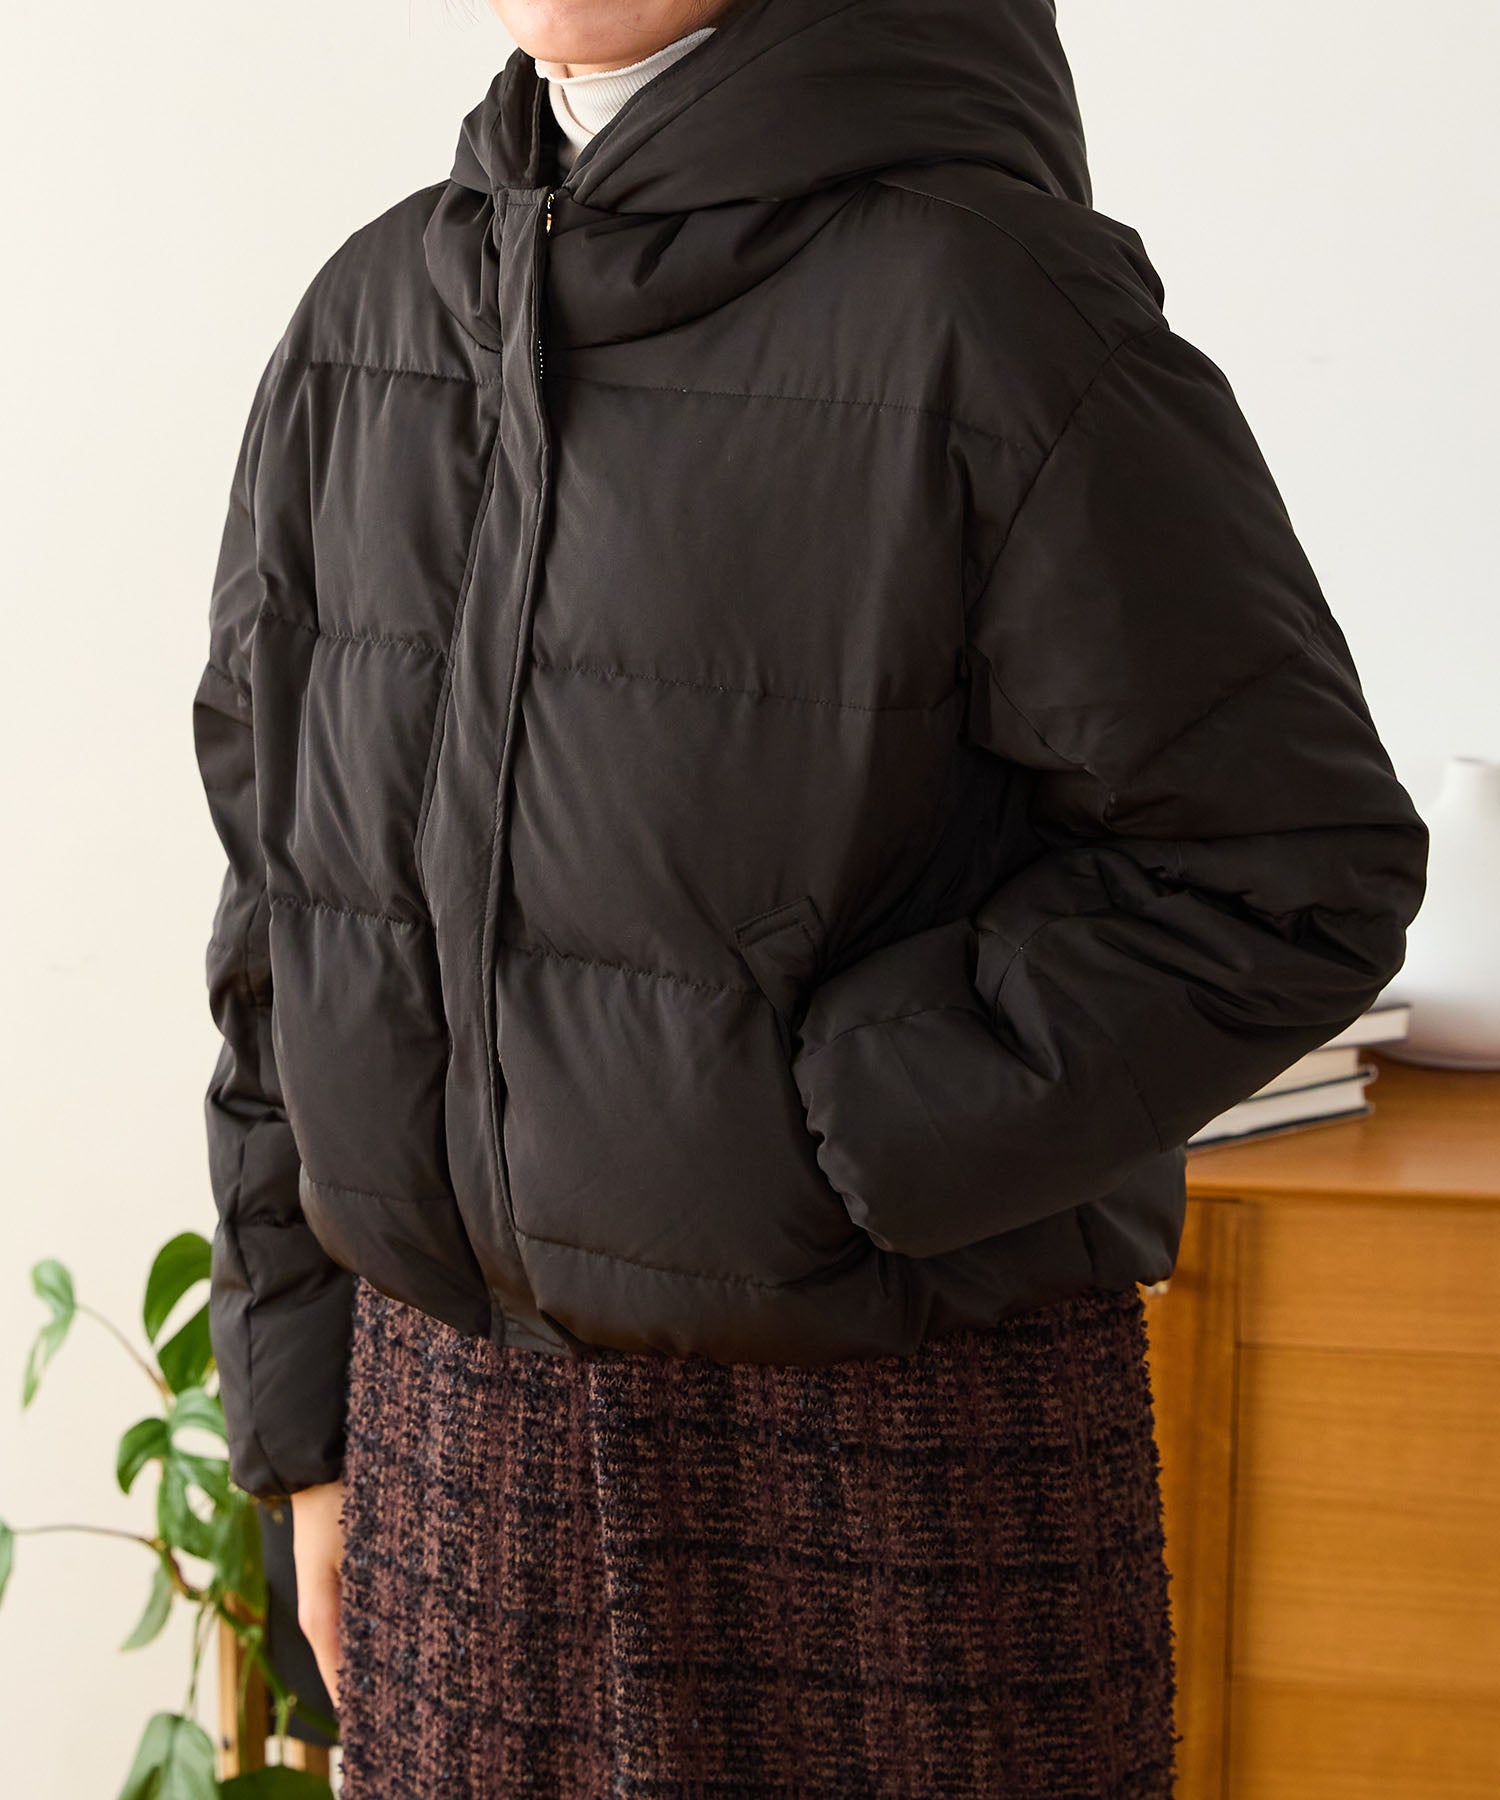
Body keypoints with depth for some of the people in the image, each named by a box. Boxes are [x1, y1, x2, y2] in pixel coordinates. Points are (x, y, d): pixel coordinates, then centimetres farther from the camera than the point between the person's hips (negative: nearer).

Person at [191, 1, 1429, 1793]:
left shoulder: (989, 303, -13)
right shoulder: (365, 323, 5)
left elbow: (1290, 869, -12)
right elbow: (286, 883, 10)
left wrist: (818, 1139, -16)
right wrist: (307, 1421, 9)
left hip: (903, 1439, -5)